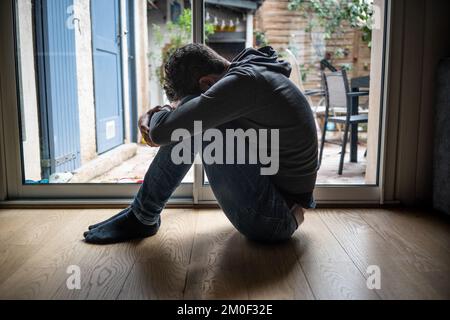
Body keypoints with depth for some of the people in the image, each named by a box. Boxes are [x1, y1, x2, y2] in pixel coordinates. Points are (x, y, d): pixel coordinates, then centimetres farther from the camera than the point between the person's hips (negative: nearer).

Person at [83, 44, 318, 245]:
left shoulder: (243, 81, -23)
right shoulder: (253, 69, 7)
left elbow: (163, 131, -27)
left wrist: (156, 117, -3)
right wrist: (159, 115, -4)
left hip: (271, 218, -9)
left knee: (195, 124, -18)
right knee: (193, 119, 12)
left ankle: (142, 217, -1)